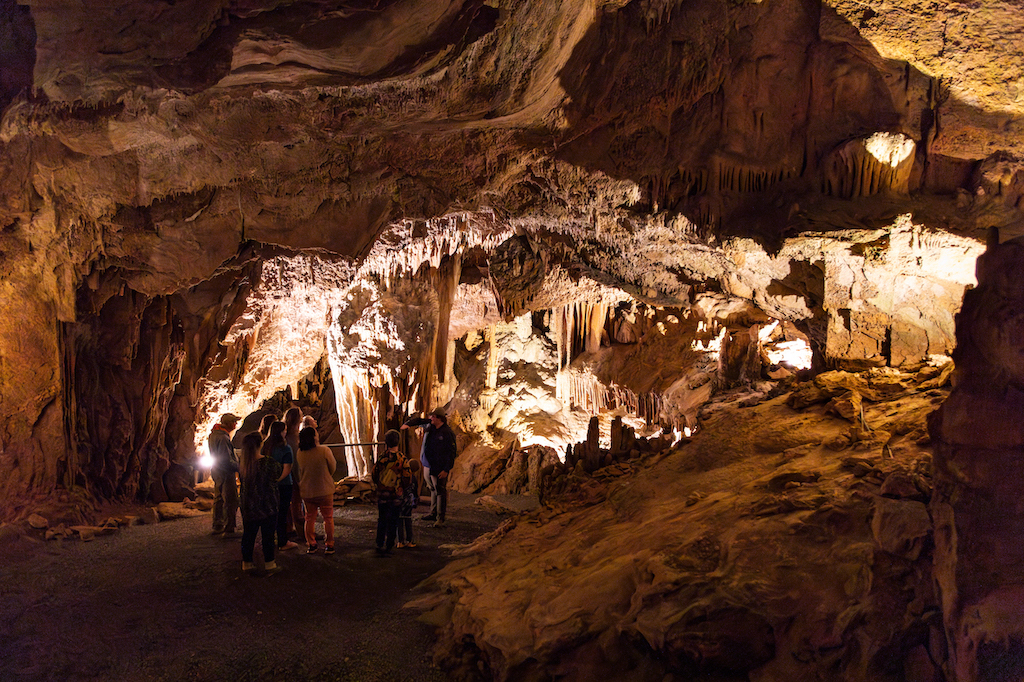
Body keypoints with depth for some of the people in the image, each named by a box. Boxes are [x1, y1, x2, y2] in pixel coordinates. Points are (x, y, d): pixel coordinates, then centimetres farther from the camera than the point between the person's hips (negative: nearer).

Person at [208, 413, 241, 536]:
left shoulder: (213, 434, 9)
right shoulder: (223, 438, -23)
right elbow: (227, 460, -25)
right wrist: (240, 467, -13)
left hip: (216, 471, 11)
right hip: (225, 473, -11)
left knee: (218, 499, 19)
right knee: (231, 502, -4)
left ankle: (217, 527, 30)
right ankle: (229, 530, -1)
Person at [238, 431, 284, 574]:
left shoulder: (242, 464, -5)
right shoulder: (269, 462, -18)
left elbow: (242, 481, 8)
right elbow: (278, 475, 0)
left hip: (248, 507, 4)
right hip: (267, 506, -4)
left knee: (248, 534, 14)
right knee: (268, 535, 7)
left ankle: (246, 563, 24)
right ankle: (269, 564, 14)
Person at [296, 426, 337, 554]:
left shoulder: (299, 453, -7)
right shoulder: (325, 450, -19)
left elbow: (300, 472, 8)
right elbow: (333, 468, -6)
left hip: (306, 492, 3)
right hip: (325, 490, -3)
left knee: (310, 518, 16)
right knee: (328, 518, 11)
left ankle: (311, 545, 21)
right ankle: (329, 545, 16)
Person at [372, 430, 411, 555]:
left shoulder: (381, 458, -8)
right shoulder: (402, 460, -13)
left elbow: (374, 476, 2)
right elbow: (407, 478, -8)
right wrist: (404, 490, 11)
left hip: (382, 494, 2)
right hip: (396, 496, -2)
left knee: (381, 520, 16)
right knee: (393, 521, 9)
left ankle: (380, 545, 21)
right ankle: (389, 546, 13)